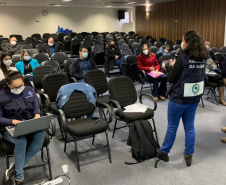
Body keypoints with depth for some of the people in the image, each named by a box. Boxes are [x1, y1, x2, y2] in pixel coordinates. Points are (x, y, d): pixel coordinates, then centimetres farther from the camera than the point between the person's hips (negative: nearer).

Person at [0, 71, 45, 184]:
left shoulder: (30, 90, 6)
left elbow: (36, 107, 13)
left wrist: (37, 115, -11)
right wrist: (13, 121, -19)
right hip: (11, 128, -3)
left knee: (40, 136, -30)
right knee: (21, 141, -36)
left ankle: (16, 165, -17)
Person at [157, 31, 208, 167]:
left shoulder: (183, 58, -19)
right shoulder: (203, 59, 1)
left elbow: (170, 79, -15)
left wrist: (172, 66, 3)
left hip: (179, 98, -5)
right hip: (194, 98, 5)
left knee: (172, 126, 9)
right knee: (190, 126, 15)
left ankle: (164, 152, 26)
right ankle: (189, 155, 24)